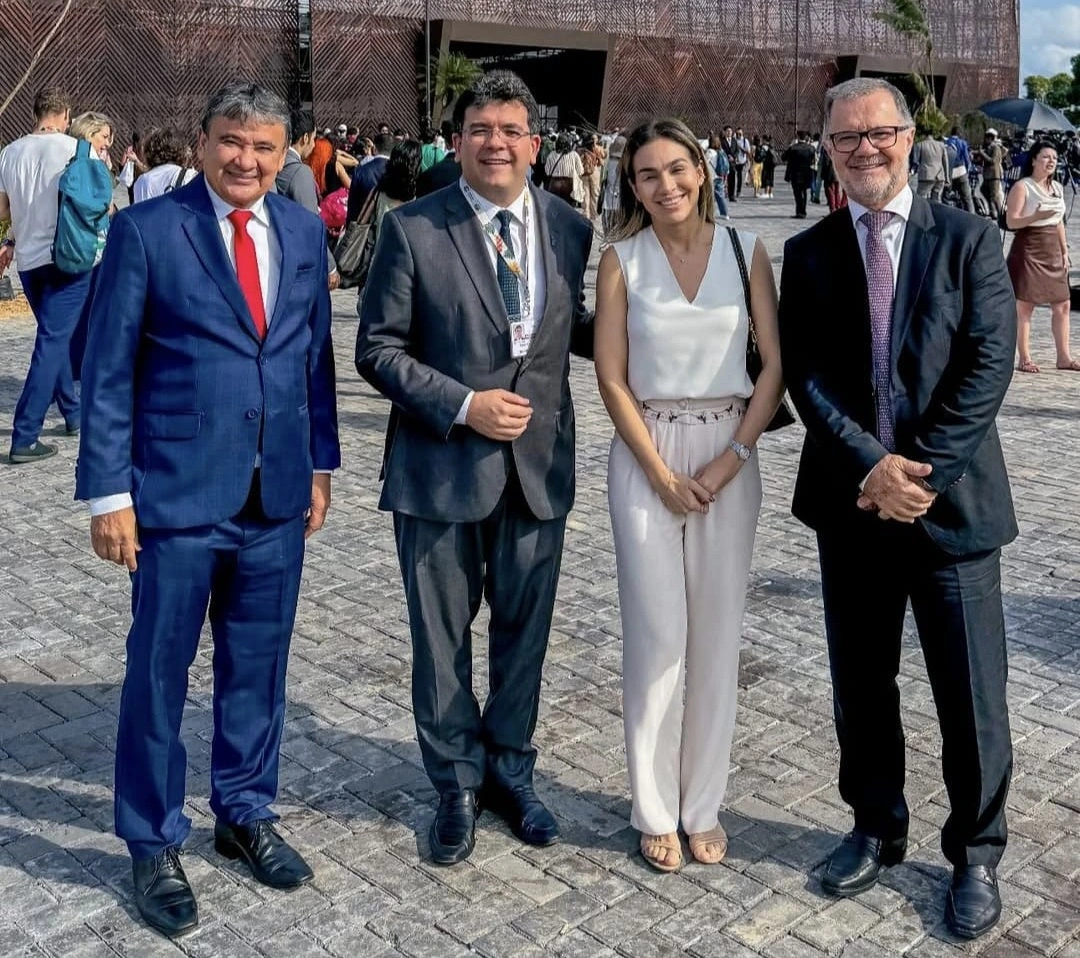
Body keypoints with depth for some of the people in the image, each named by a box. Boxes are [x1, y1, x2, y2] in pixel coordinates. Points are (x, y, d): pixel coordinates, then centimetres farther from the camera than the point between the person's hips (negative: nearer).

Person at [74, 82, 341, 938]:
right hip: (178, 493, -4)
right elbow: (108, 369, -7)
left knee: (257, 665, 15)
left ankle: (245, 813, 35)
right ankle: (154, 844, 25)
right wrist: (109, 491, -10)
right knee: (159, 673, 8)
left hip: (278, 497, 4)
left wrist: (321, 463, 11)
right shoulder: (146, 229, -7)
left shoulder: (305, 232, 7)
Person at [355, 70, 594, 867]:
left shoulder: (570, 229, 4)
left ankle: (509, 769, 37)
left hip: (539, 465, 3)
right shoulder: (412, 229, -6)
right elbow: (378, 349, -6)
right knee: (443, 638, 10)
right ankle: (457, 784, 31)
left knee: (524, 631, 15)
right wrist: (462, 405, -16)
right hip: (442, 466, -3)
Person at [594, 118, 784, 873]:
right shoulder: (622, 260, 0)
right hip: (644, 456, -1)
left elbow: (775, 364, 0)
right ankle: (656, 809, 14)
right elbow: (612, 378, -3)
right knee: (657, 633, 0)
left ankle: (704, 804, 19)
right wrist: (662, 474, -9)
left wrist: (730, 460, -9)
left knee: (718, 633, 5)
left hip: (729, 455, 2)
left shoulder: (745, 251, 2)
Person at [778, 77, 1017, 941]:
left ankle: (975, 853, 25)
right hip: (850, 502, 2)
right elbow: (805, 376, -4)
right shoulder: (809, 254, 5)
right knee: (861, 682, 14)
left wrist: (919, 469, -17)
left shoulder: (969, 240, -1)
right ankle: (876, 829, 33)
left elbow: (988, 364, -9)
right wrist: (871, 466, -16)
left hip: (954, 500, -2)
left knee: (971, 691, 6)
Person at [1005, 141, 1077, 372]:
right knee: (1025, 306, -3)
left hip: (1052, 251, 7)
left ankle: (1064, 356, 15)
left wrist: (1065, 251, 14)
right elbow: (1011, 221, -15)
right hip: (1028, 250, -7)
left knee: (1062, 304, 7)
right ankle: (1024, 359, 3)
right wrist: (1036, 216, -29)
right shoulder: (1022, 187, -8)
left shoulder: (1057, 188, 14)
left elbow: (1059, 223, 19)